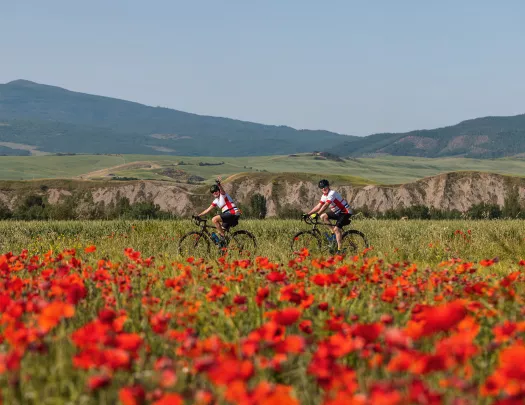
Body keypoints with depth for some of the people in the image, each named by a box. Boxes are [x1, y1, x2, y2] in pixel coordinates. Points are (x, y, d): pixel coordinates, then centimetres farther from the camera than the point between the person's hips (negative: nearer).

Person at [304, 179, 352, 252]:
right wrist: (308, 214, -4)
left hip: (345, 212, -9)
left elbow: (325, 206, -32)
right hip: (337, 212, 9)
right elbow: (318, 206, 4)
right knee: (323, 216, -4)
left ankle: (339, 249, -21)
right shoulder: (324, 196, 5)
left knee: (336, 229, -21)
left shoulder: (332, 193, -22)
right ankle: (334, 232, 0)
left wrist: (317, 214, -40)